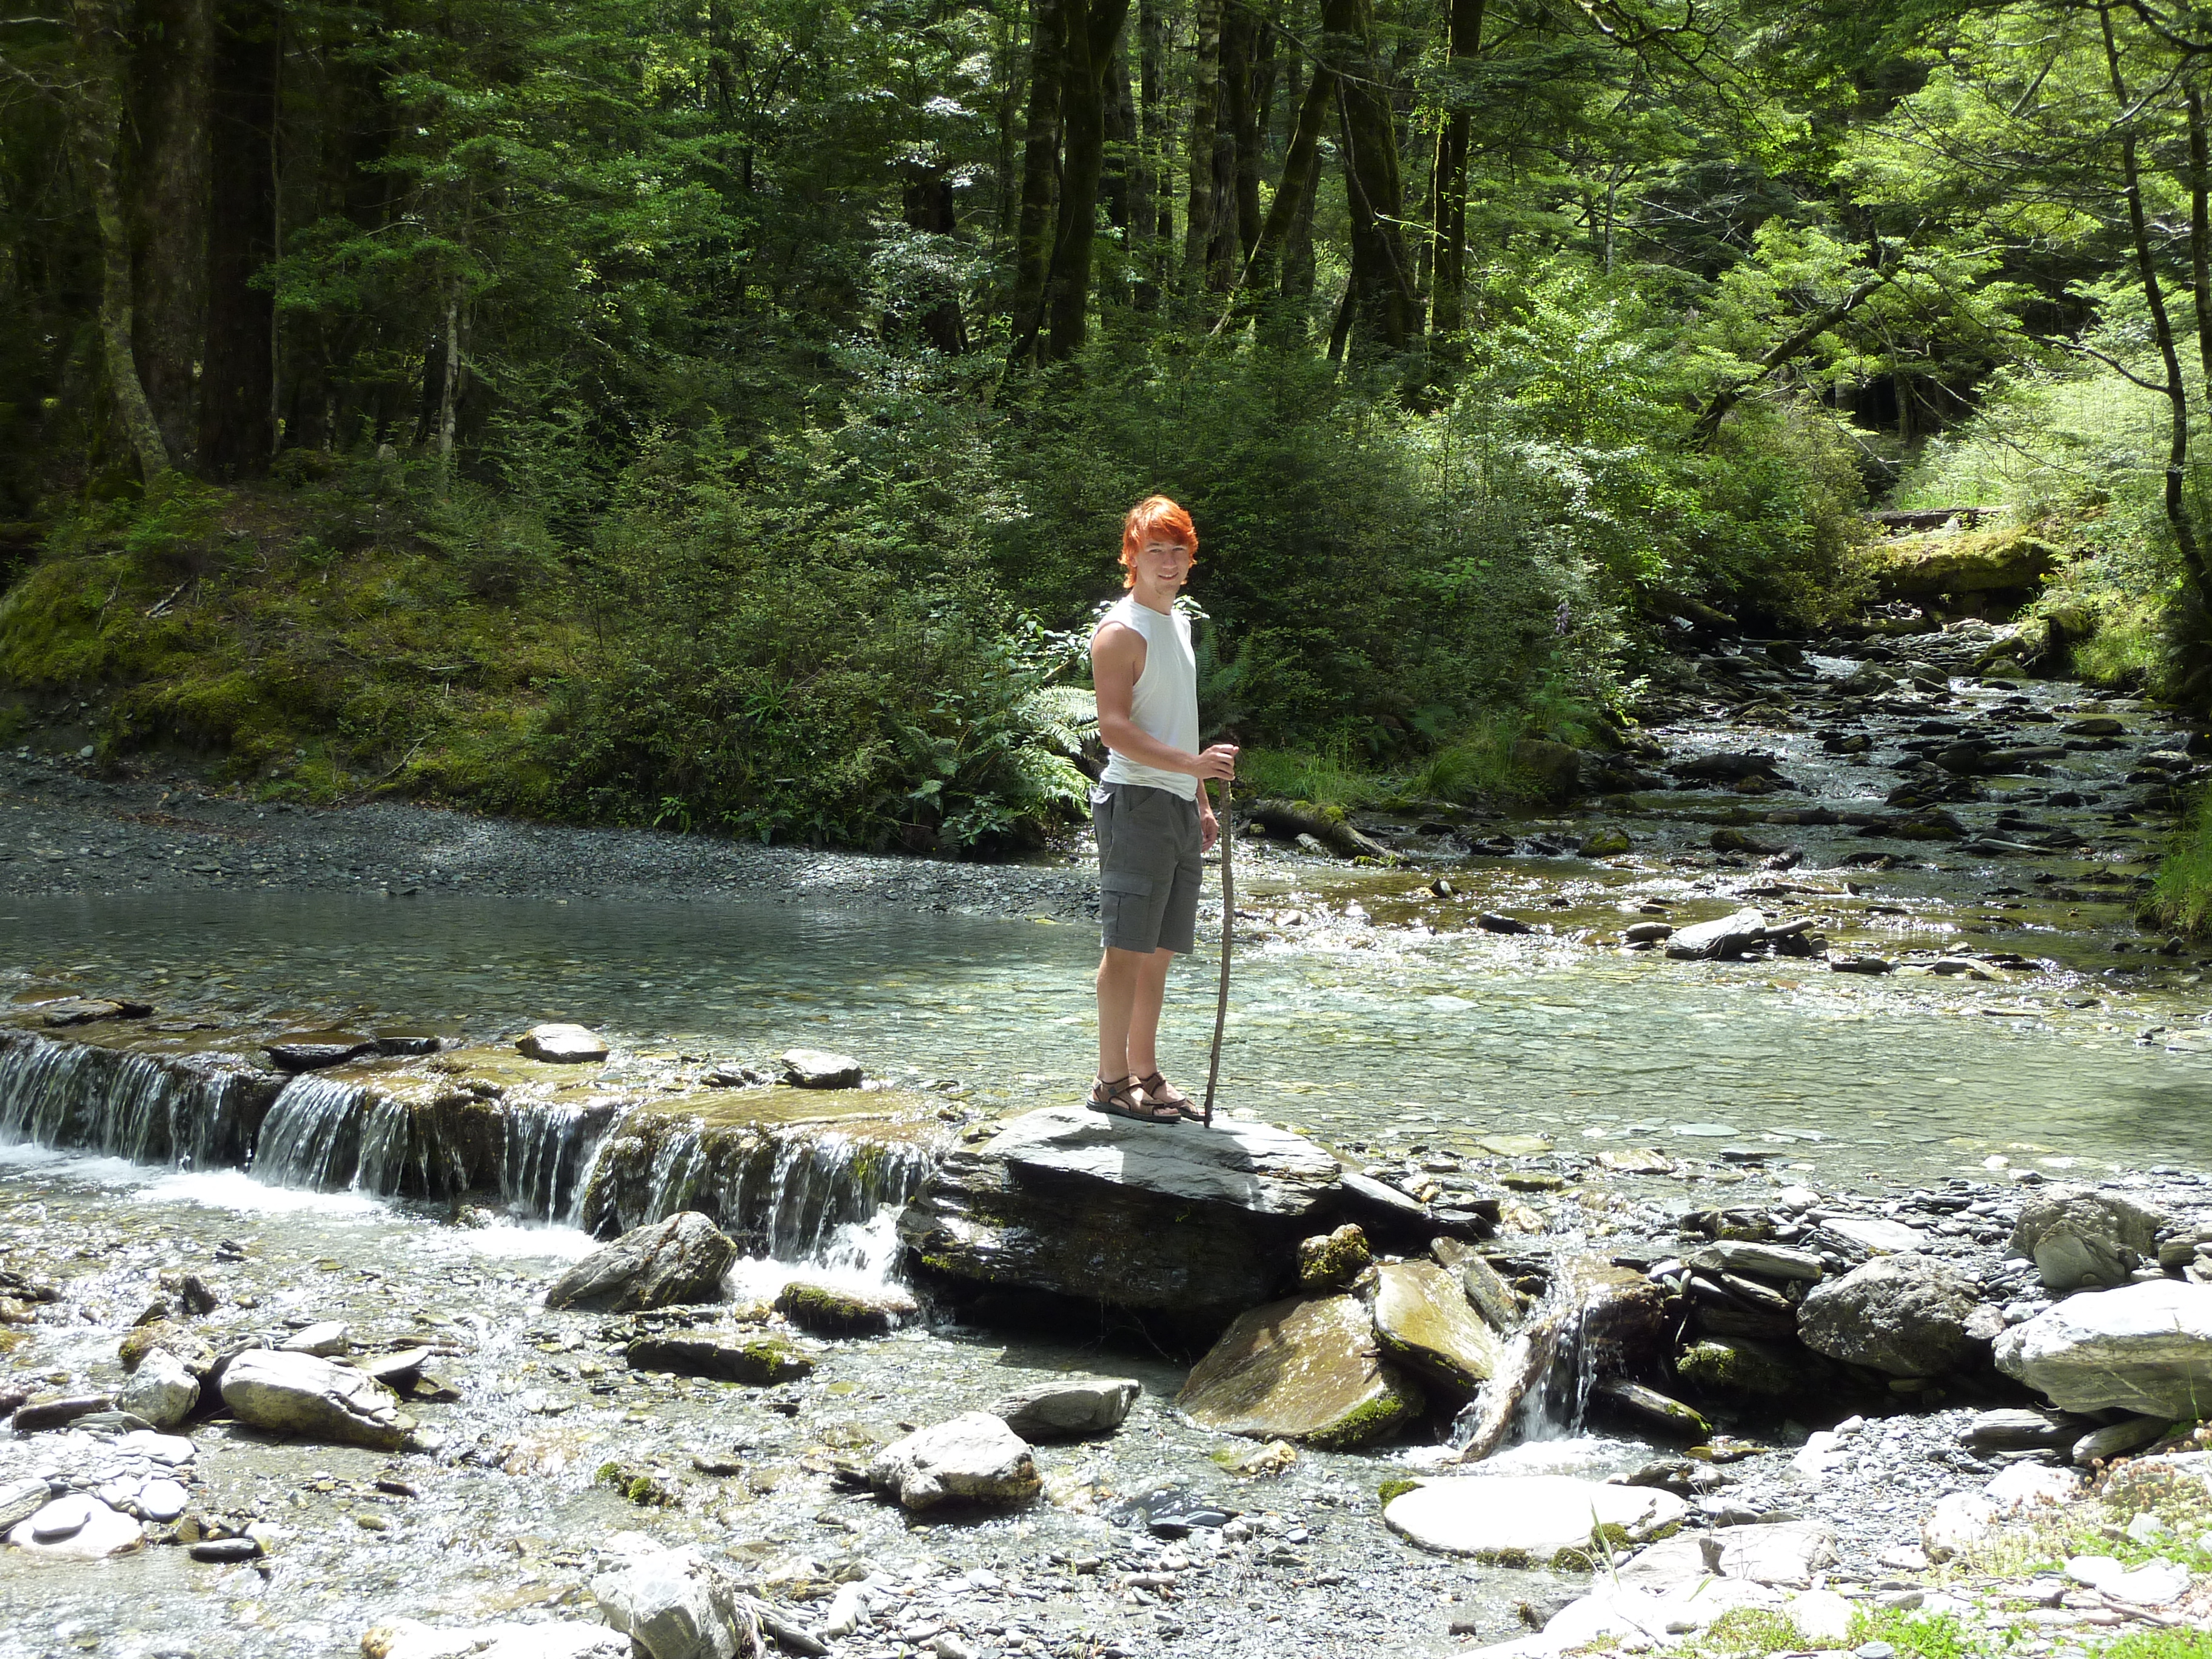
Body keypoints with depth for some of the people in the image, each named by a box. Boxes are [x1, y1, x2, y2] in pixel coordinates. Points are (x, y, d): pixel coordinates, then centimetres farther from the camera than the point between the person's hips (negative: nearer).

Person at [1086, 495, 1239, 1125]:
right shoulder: (1122, 630, -9)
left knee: (1160, 949, 10)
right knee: (1127, 946, -8)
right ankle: (1112, 1081, -5)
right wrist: (1193, 763, -26)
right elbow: (1115, 728, -17)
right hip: (1136, 802, -9)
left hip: (1177, 805, 9)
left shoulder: (1177, 624, 20)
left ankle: (1144, 1074, 16)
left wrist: (1201, 803, 21)